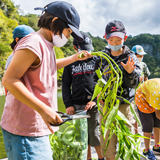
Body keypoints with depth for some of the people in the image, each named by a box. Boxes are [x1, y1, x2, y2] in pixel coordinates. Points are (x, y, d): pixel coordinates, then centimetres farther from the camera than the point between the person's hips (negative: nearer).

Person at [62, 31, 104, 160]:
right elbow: (66, 85, 11)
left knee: (95, 134, -1)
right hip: (76, 106, 3)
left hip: (93, 104, -2)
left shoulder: (96, 60, 7)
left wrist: (96, 100, -10)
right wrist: (68, 104, 1)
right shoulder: (70, 63, 12)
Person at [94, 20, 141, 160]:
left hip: (125, 105, -2)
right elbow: (95, 78, 13)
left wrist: (130, 72, -28)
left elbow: (134, 84, -9)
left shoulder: (130, 57, -3)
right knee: (107, 142, 9)